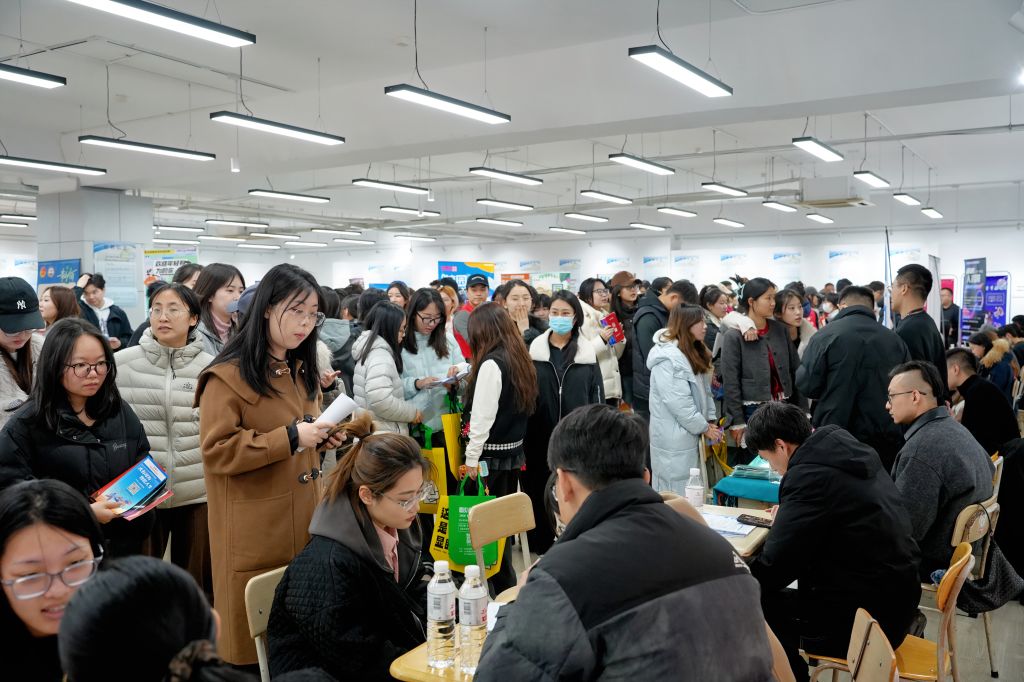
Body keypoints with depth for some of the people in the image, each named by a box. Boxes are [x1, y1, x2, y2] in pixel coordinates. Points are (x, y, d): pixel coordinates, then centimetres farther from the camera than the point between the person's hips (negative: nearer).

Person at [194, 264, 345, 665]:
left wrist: (321, 437, 5)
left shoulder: (302, 371, 14)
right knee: (256, 644, 3)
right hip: (256, 530, -7)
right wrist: (289, 438, -23)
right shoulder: (228, 376, -13)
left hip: (303, 519, 7)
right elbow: (216, 452, -18)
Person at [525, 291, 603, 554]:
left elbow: (596, 395, 5)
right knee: (540, 487, 7)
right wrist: (524, 430, 0)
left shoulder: (587, 351, 5)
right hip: (541, 432, 0)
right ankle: (541, 541, 20)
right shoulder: (535, 350, 3)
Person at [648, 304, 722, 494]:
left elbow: (704, 390, 17)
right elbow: (678, 403, -22)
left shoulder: (694, 352, 12)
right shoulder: (668, 358, -20)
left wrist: (711, 420, 5)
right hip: (673, 438, -10)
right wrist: (704, 428, -13)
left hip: (690, 435, 10)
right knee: (676, 498, -1)